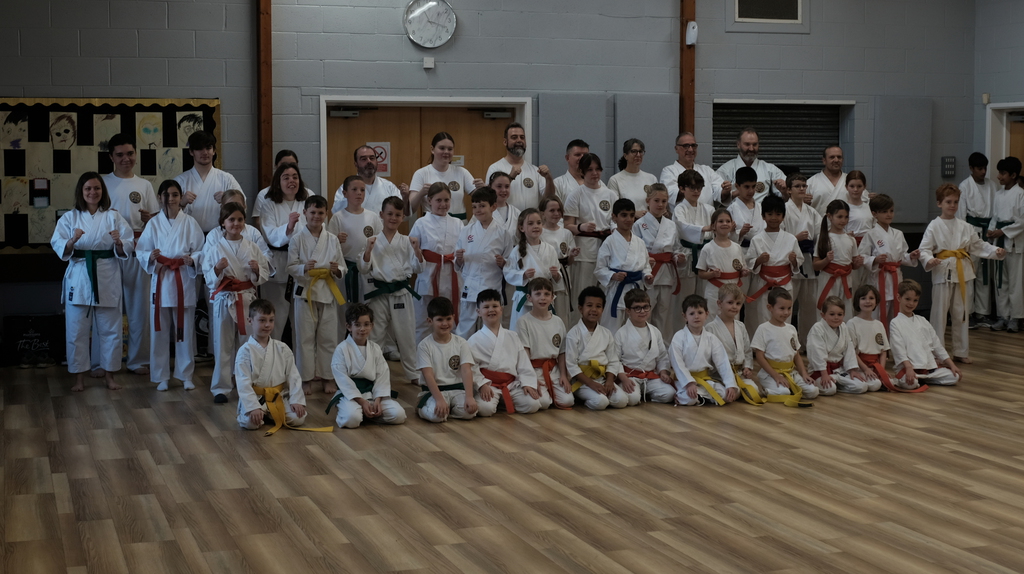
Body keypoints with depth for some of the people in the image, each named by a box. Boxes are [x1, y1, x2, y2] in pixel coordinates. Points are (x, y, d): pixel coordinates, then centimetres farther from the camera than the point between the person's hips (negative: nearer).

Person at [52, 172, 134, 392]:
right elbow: (58, 246, -4)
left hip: (107, 278, 0)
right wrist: (72, 241, -23)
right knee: (77, 330, 2)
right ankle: (79, 377, 14)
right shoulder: (70, 218, 4)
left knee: (110, 329, 5)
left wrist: (119, 243, -20)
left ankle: (109, 375, 18)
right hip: (79, 277, 0)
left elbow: (127, 248, 1)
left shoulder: (113, 217, 4)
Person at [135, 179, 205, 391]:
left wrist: (192, 260, -17)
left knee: (185, 330, 4)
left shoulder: (190, 223, 2)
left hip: (184, 281, -1)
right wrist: (150, 257, -15)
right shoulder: (154, 223, 5)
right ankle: (161, 377, 15)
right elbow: (140, 250, 6)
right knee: (159, 330, 3)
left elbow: (201, 252, 3)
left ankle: (185, 375, 16)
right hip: (160, 280, 1)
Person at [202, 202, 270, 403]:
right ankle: (220, 388, 11)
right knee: (223, 345, 3)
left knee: (247, 344, 8)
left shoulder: (252, 247, 3)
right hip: (224, 300, -2)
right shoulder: (215, 247, -2)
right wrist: (217, 269, -22)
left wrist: (257, 270, -15)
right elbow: (209, 278, -3)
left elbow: (264, 276, 5)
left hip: (248, 299, 2)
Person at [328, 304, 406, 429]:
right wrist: (362, 402, -18)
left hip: (372, 392, 4)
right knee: (351, 419, -35)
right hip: (350, 394, -4)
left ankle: (368, 414, 8)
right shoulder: (342, 349, -8)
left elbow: (382, 376, 2)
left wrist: (378, 400, -12)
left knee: (399, 415, -15)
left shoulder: (375, 349, 6)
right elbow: (343, 380, -12)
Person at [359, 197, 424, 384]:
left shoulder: (407, 242, 4)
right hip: (379, 293, -1)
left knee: (406, 336, 10)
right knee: (373, 335, 4)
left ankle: (413, 374, 23)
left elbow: (417, 268, 3)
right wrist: (368, 250, -17)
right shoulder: (373, 241, -1)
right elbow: (364, 269, -3)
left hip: (401, 293, 1)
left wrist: (417, 250, -13)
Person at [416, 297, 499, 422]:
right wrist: (439, 399, -27)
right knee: (436, 414, -33)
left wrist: (469, 397, -24)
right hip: (435, 390, -2)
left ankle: (448, 409, 2)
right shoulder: (424, 346, -5)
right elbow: (428, 375, -14)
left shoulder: (461, 343, 2)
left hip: (458, 388, 2)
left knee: (469, 411, -29)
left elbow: (466, 371, -9)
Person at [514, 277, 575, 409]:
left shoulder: (558, 322, 11)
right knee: (542, 402, -26)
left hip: (553, 369, 4)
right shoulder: (523, 322, -4)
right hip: (534, 370, -4)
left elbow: (562, 353, 12)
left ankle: (550, 393, 15)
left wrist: (563, 375, -1)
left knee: (567, 401, -16)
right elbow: (524, 353, -8)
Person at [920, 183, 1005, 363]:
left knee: (961, 314, 11)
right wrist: (929, 260, -30)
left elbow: (978, 246, 13)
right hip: (943, 272, -4)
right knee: (939, 314, -1)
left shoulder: (965, 227, 9)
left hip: (963, 273, 4)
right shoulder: (934, 226, -4)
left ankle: (961, 351, 21)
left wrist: (996, 251, -2)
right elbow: (925, 249, -9)